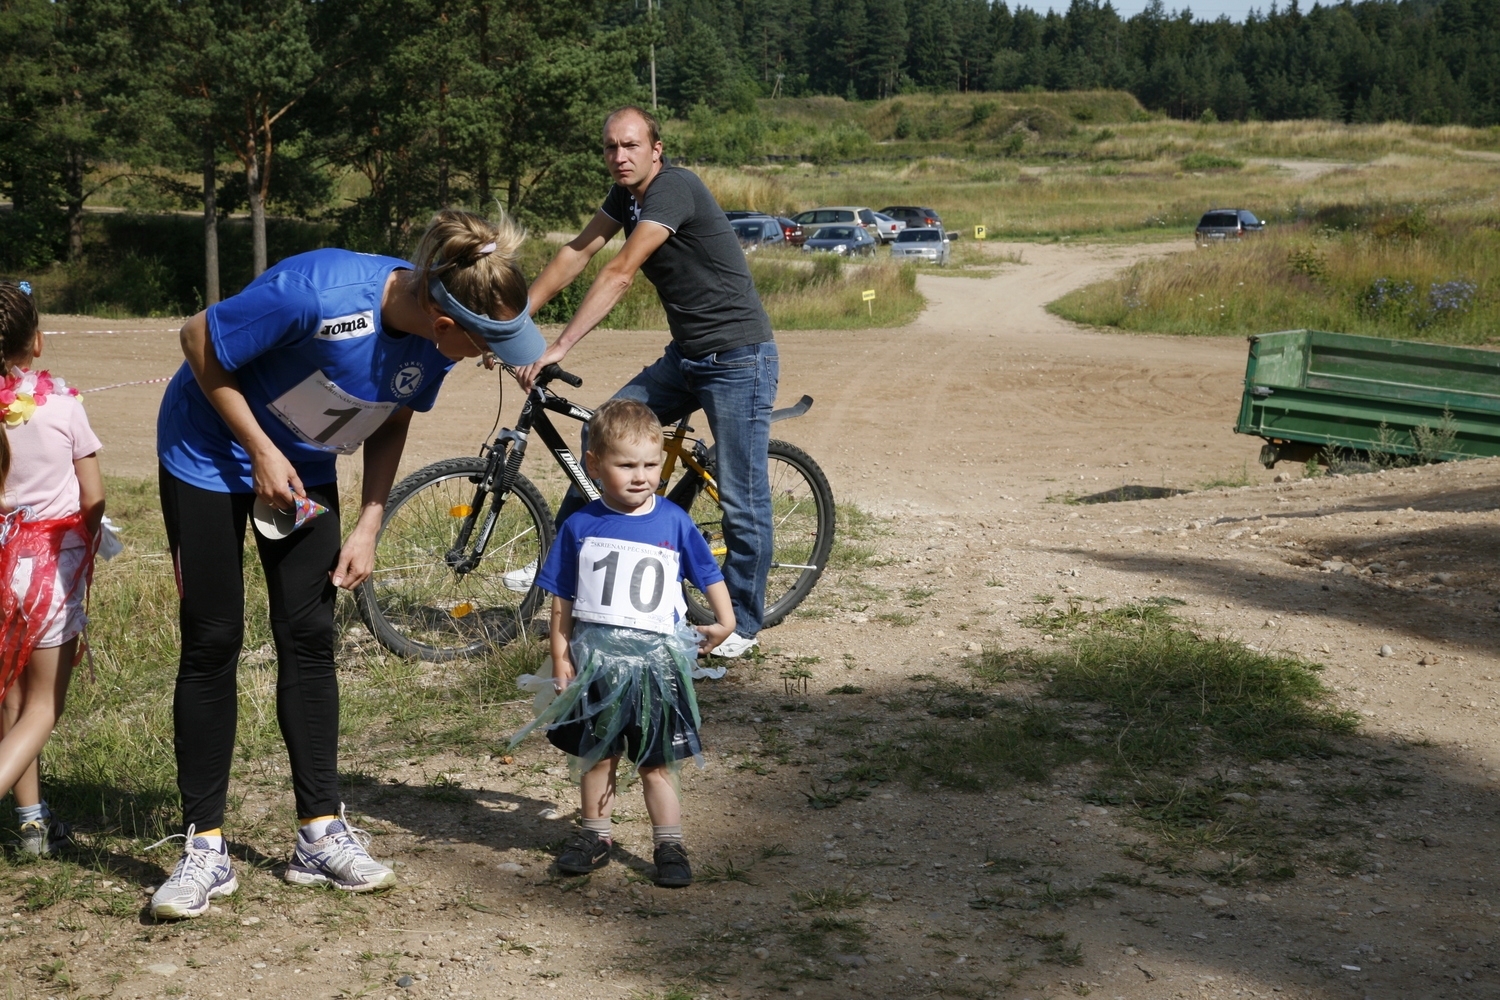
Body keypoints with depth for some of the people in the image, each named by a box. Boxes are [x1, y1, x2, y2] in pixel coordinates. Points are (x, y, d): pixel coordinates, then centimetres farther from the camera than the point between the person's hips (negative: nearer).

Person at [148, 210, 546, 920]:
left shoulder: (432, 338, -18)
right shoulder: (317, 292, -37)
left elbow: (391, 423, 0)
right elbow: (200, 341, -22)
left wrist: (368, 526, -5)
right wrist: (262, 452, -19)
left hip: (305, 469, 5)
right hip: (210, 455, -5)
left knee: (309, 639, 3)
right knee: (212, 642, -4)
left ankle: (321, 834, 10)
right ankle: (204, 847, 3)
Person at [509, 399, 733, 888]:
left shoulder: (674, 522, -2)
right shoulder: (580, 527, -2)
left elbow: (709, 574, 10)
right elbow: (561, 602, 3)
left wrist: (724, 621, -1)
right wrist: (560, 659, -1)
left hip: (655, 659, -1)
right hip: (595, 659, 1)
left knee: (657, 761, 5)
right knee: (596, 756, 13)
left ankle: (669, 845, 15)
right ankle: (595, 835, 28)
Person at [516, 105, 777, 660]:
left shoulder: (675, 187, -20)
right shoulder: (626, 195, 7)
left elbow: (619, 274, -27)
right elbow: (574, 255, 6)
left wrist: (558, 348, -30)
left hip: (738, 359, -9)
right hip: (685, 356, 9)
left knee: (741, 498, -3)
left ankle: (742, 621, 11)